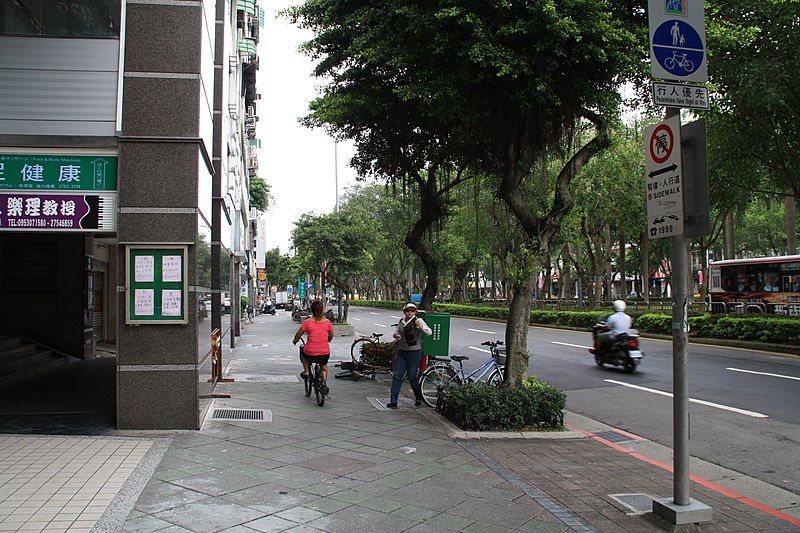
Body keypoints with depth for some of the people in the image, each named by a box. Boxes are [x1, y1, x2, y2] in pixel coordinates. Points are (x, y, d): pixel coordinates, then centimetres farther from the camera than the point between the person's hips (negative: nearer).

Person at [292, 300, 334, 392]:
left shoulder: (307, 322, -9)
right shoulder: (327, 322, -2)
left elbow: (298, 335, 0)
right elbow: (331, 336, 11)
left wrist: (295, 341, 21)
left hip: (310, 353, -2)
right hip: (325, 353, 2)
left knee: (303, 351, 34)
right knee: (324, 366, 32)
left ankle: (306, 371, 25)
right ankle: (325, 385, 19)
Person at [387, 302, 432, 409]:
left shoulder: (418, 321, -6)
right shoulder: (401, 321, 9)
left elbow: (429, 332, -16)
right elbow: (397, 332, 23)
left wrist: (421, 326, -36)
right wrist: (395, 335, -2)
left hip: (414, 352, -4)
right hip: (401, 352, 4)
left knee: (412, 377, 3)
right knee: (397, 376, -1)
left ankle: (419, 398, 26)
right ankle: (393, 401, 2)